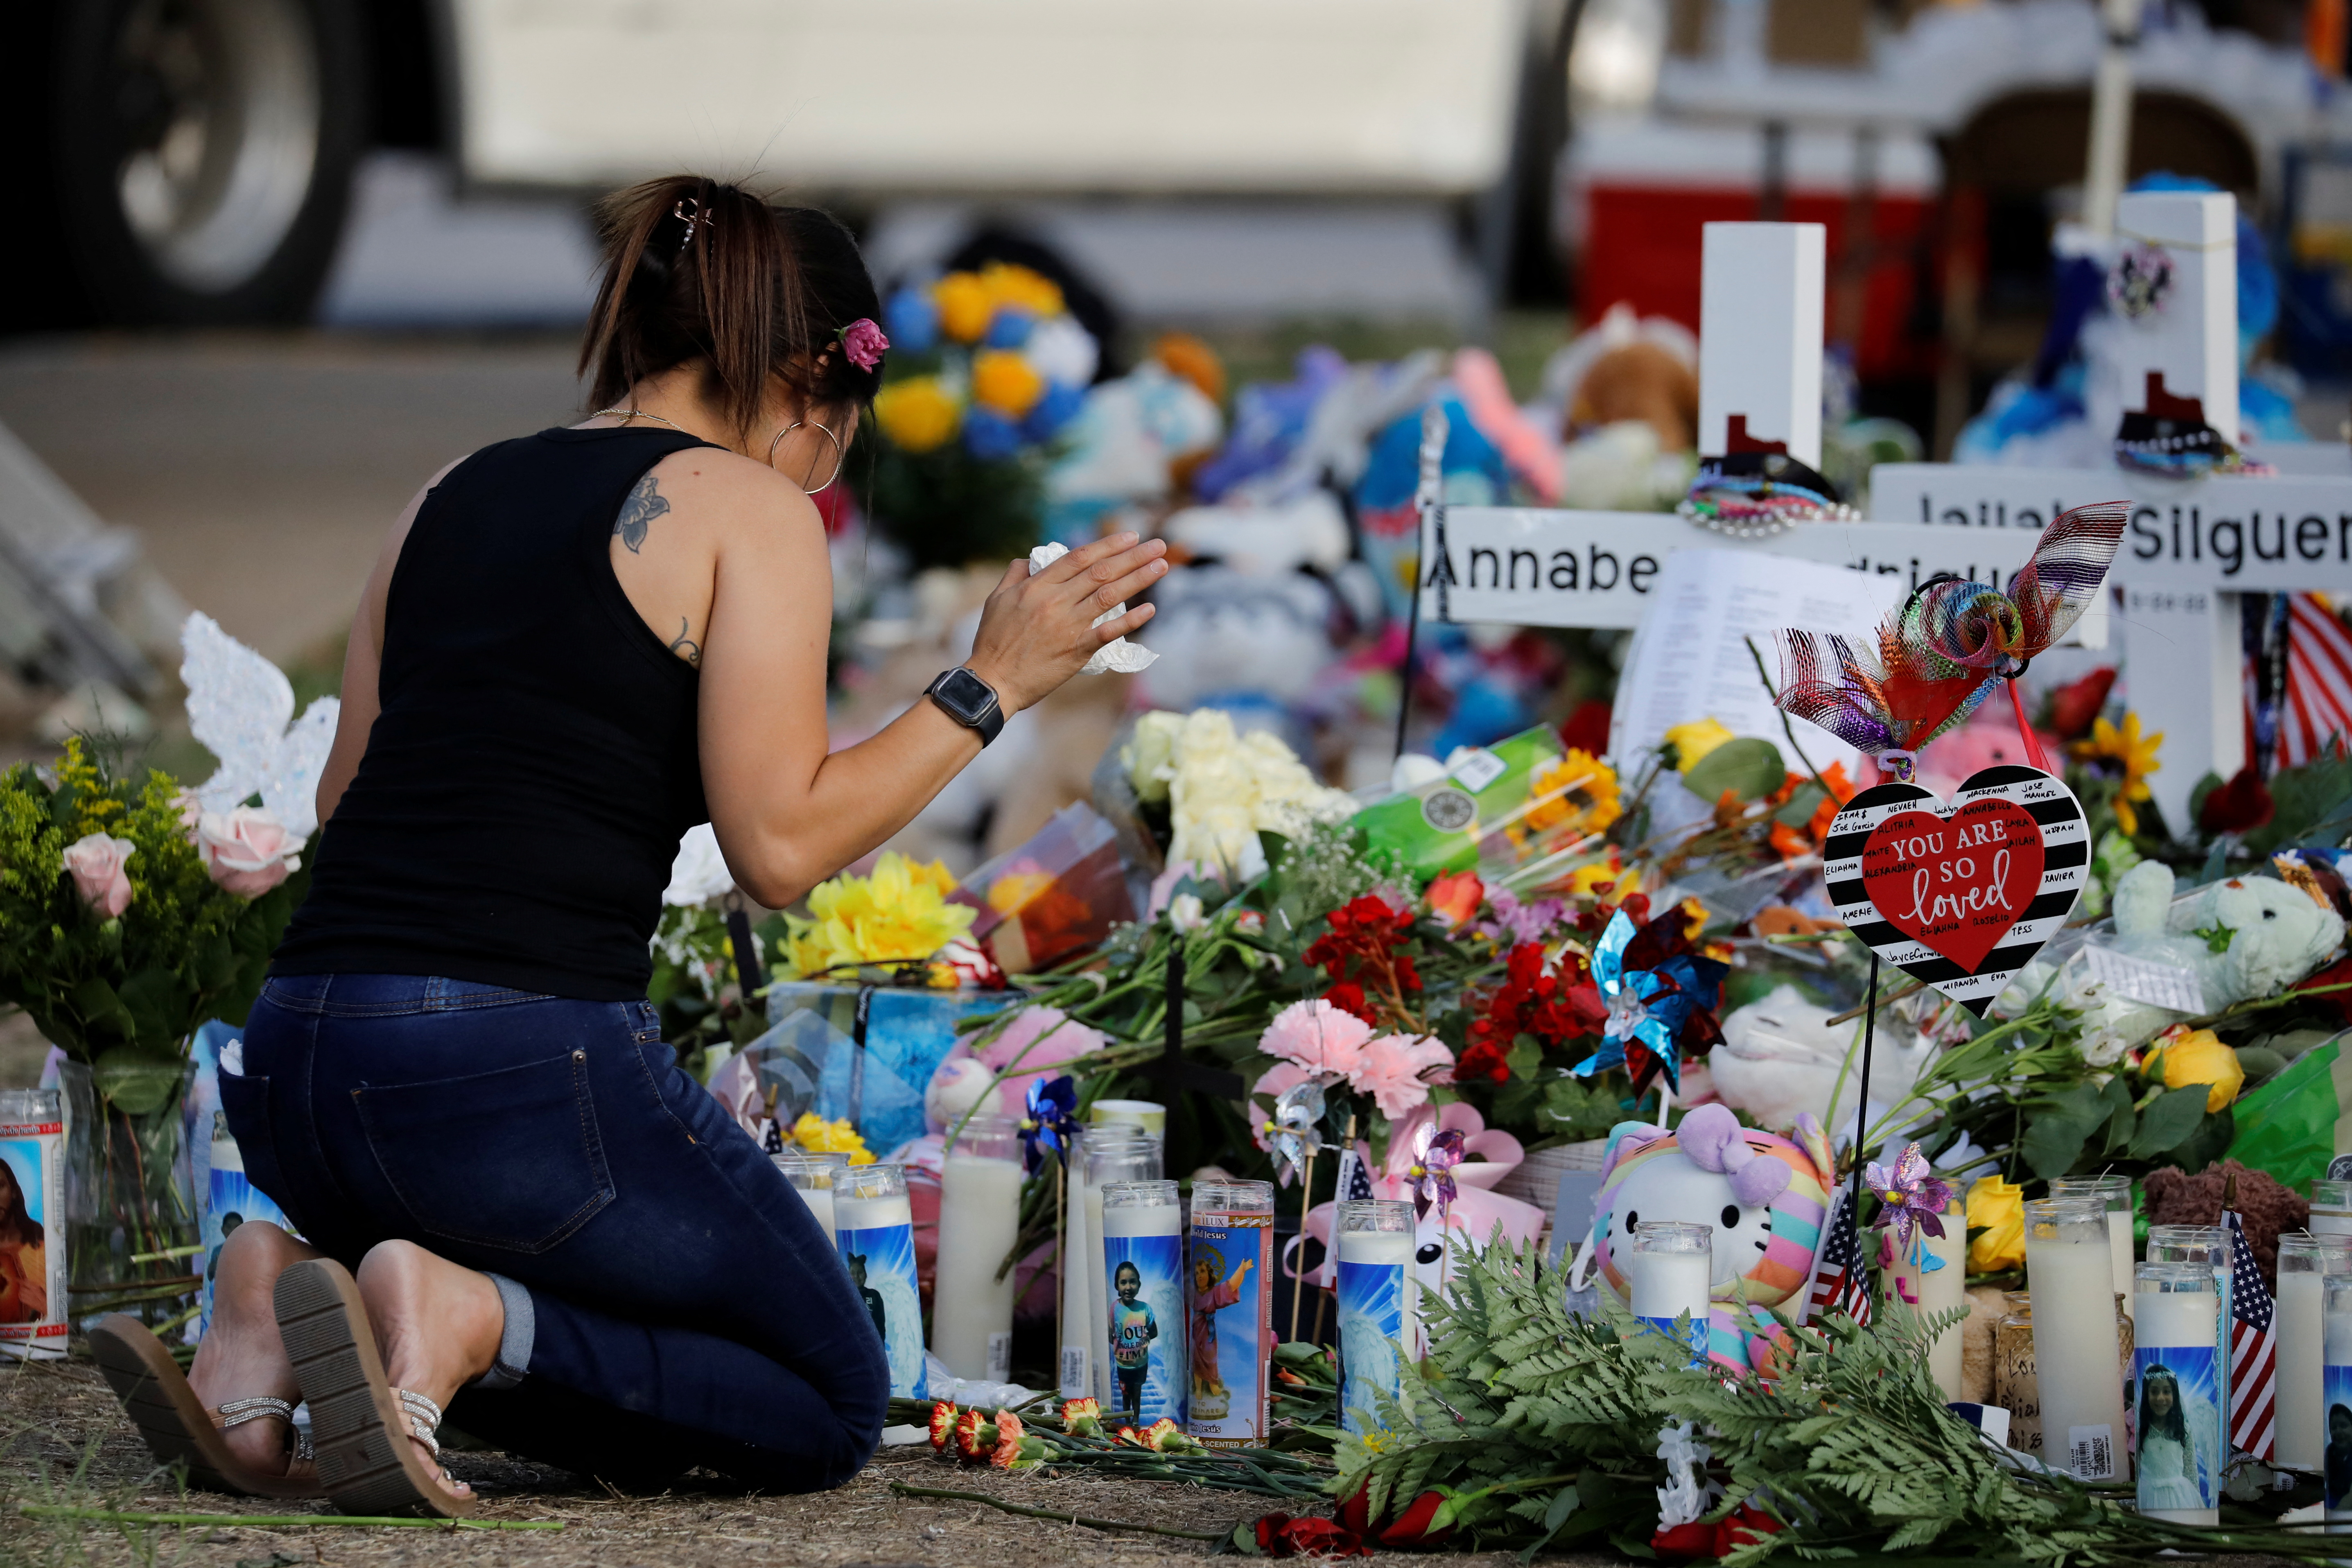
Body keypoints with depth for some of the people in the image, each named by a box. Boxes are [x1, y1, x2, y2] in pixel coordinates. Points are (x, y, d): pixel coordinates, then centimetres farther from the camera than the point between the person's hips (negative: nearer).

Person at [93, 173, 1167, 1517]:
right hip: (525, 1073, -7)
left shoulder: (456, 495, 19)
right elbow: (779, 844, -10)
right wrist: (987, 689, -2)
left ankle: (300, 1289, 1)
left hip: (298, 1068, 7)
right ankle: (470, 1318, -12)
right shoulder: (752, 511, -1)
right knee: (829, 1406, 12)